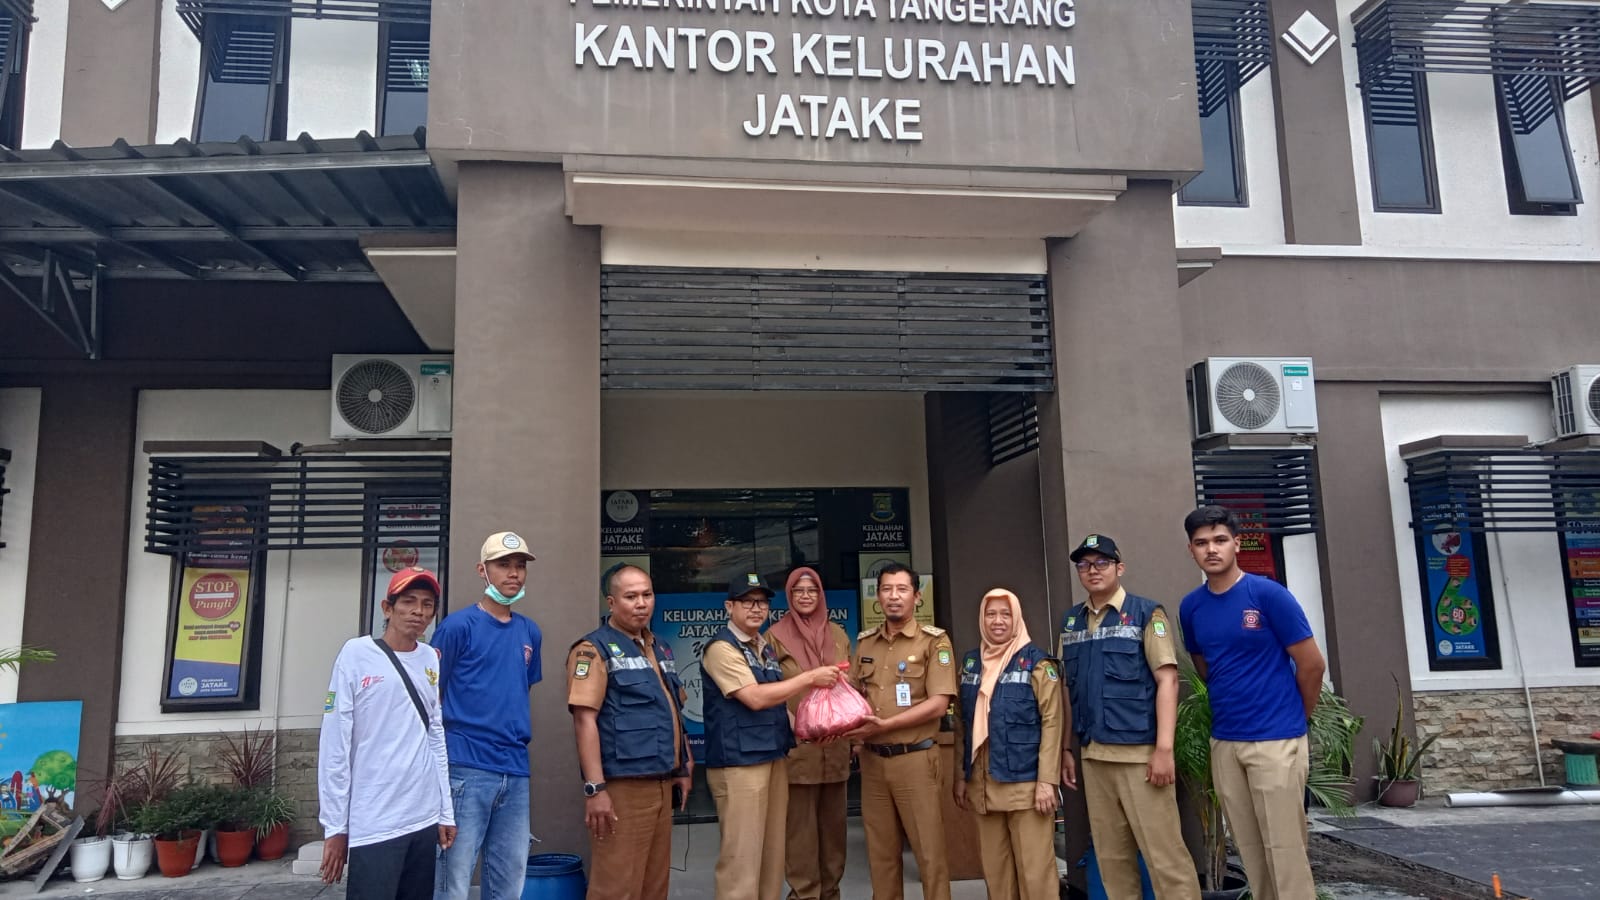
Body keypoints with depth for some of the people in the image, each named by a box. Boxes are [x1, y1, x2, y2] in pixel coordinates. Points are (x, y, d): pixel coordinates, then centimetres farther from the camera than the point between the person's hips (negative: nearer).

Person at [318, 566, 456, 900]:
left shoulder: (431, 660, 8)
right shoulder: (357, 654, -6)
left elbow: (436, 738, 11)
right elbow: (334, 744, -7)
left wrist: (446, 811, 10)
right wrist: (335, 825, -7)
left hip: (424, 820, 5)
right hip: (373, 825, -5)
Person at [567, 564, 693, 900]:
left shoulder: (660, 649, 16)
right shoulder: (594, 649, -8)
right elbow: (584, 720, -15)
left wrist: (684, 767, 19)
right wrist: (595, 788, -21)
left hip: (661, 784, 8)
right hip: (621, 786, -8)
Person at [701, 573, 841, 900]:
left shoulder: (766, 648, 15)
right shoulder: (721, 648, -12)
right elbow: (755, 698, -21)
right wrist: (810, 677, -16)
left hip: (775, 758, 8)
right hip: (739, 763, -8)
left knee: (773, 852, 12)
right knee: (742, 856, -6)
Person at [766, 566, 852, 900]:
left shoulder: (838, 635, 11)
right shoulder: (776, 637, -2)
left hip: (836, 746, 4)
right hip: (796, 746, -4)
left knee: (833, 823, 12)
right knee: (800, 827, 0)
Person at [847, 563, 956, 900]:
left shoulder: (934, 641, -6)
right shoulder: (865, 643, 10)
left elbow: (938, 704, -13)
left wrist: (885, 725, -18)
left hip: (914, 758, -4)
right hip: (872, 759, 5)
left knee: (929, 850, 3)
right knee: (880, 850, 13)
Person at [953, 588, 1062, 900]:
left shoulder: (1037, 662, -3)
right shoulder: (970, 662, 12)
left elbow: (1052, 722, -8)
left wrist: (1047, 780, -14)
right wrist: (962, 775, 12)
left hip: (1025, 781, -5)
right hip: (983, 783, 5)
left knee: (1034, 867, -2)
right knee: (994, 866, 11)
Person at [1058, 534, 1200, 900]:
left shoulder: (1146, 613, -4)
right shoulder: (1070, 622, 11)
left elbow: (1167, 680, -9)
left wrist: (1164, 749, -16)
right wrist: (1066, 748, 13)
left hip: (1140, 752, -5)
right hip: (1093, 756, 5)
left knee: (1163, 852, -3)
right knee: (1111, 856, 12)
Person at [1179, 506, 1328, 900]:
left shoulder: (1269, 594, -10)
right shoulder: (1191, 607, 5)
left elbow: (1312, 665, -4)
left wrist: (1294, 718, 7)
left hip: (1276, 740, -5)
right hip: (1224, 743, 5)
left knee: (1284, 848, -1)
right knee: (1250, 850, 12)